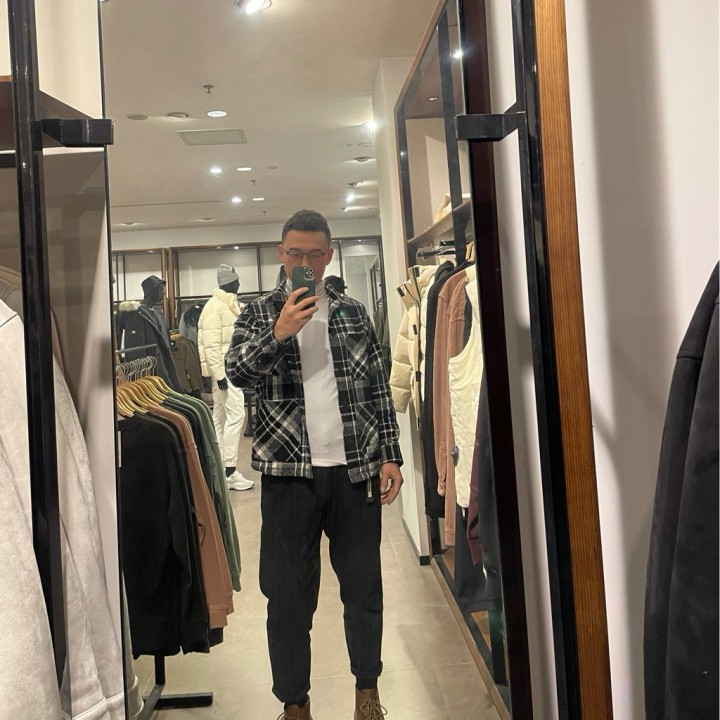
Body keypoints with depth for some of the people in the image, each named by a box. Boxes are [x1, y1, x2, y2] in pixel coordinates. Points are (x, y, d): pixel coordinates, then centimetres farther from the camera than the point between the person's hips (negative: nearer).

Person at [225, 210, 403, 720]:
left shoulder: (353, 313, 9)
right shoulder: (261, 313, 6)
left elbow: (379, 388, 9)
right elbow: (237, 372, -9)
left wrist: (390, 457, 3)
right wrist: (279, 332, -20)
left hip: (355, 468, 2)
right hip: (289, 472, -1)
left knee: (364, 584, 12)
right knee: (289, 592, 7)